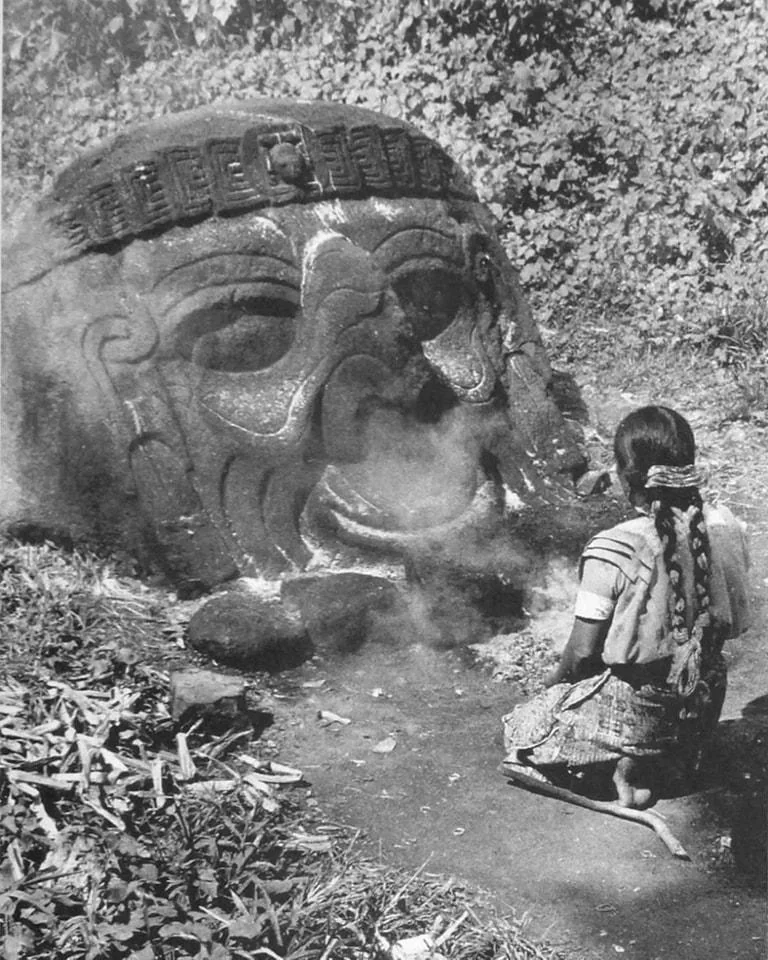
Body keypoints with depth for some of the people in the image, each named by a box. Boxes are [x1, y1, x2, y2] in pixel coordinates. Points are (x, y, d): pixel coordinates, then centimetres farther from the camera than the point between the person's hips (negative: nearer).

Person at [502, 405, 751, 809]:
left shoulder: (612, 552, -26)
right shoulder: (726, 528, -11)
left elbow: (583, 651, -18)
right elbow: (735, 622, 2)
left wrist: (555, 681, 3)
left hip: (632, 710, -5)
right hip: (706, 702, 5)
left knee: (525, 724, 19)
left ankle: (620, 763, 3)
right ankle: (648, 764, 10)